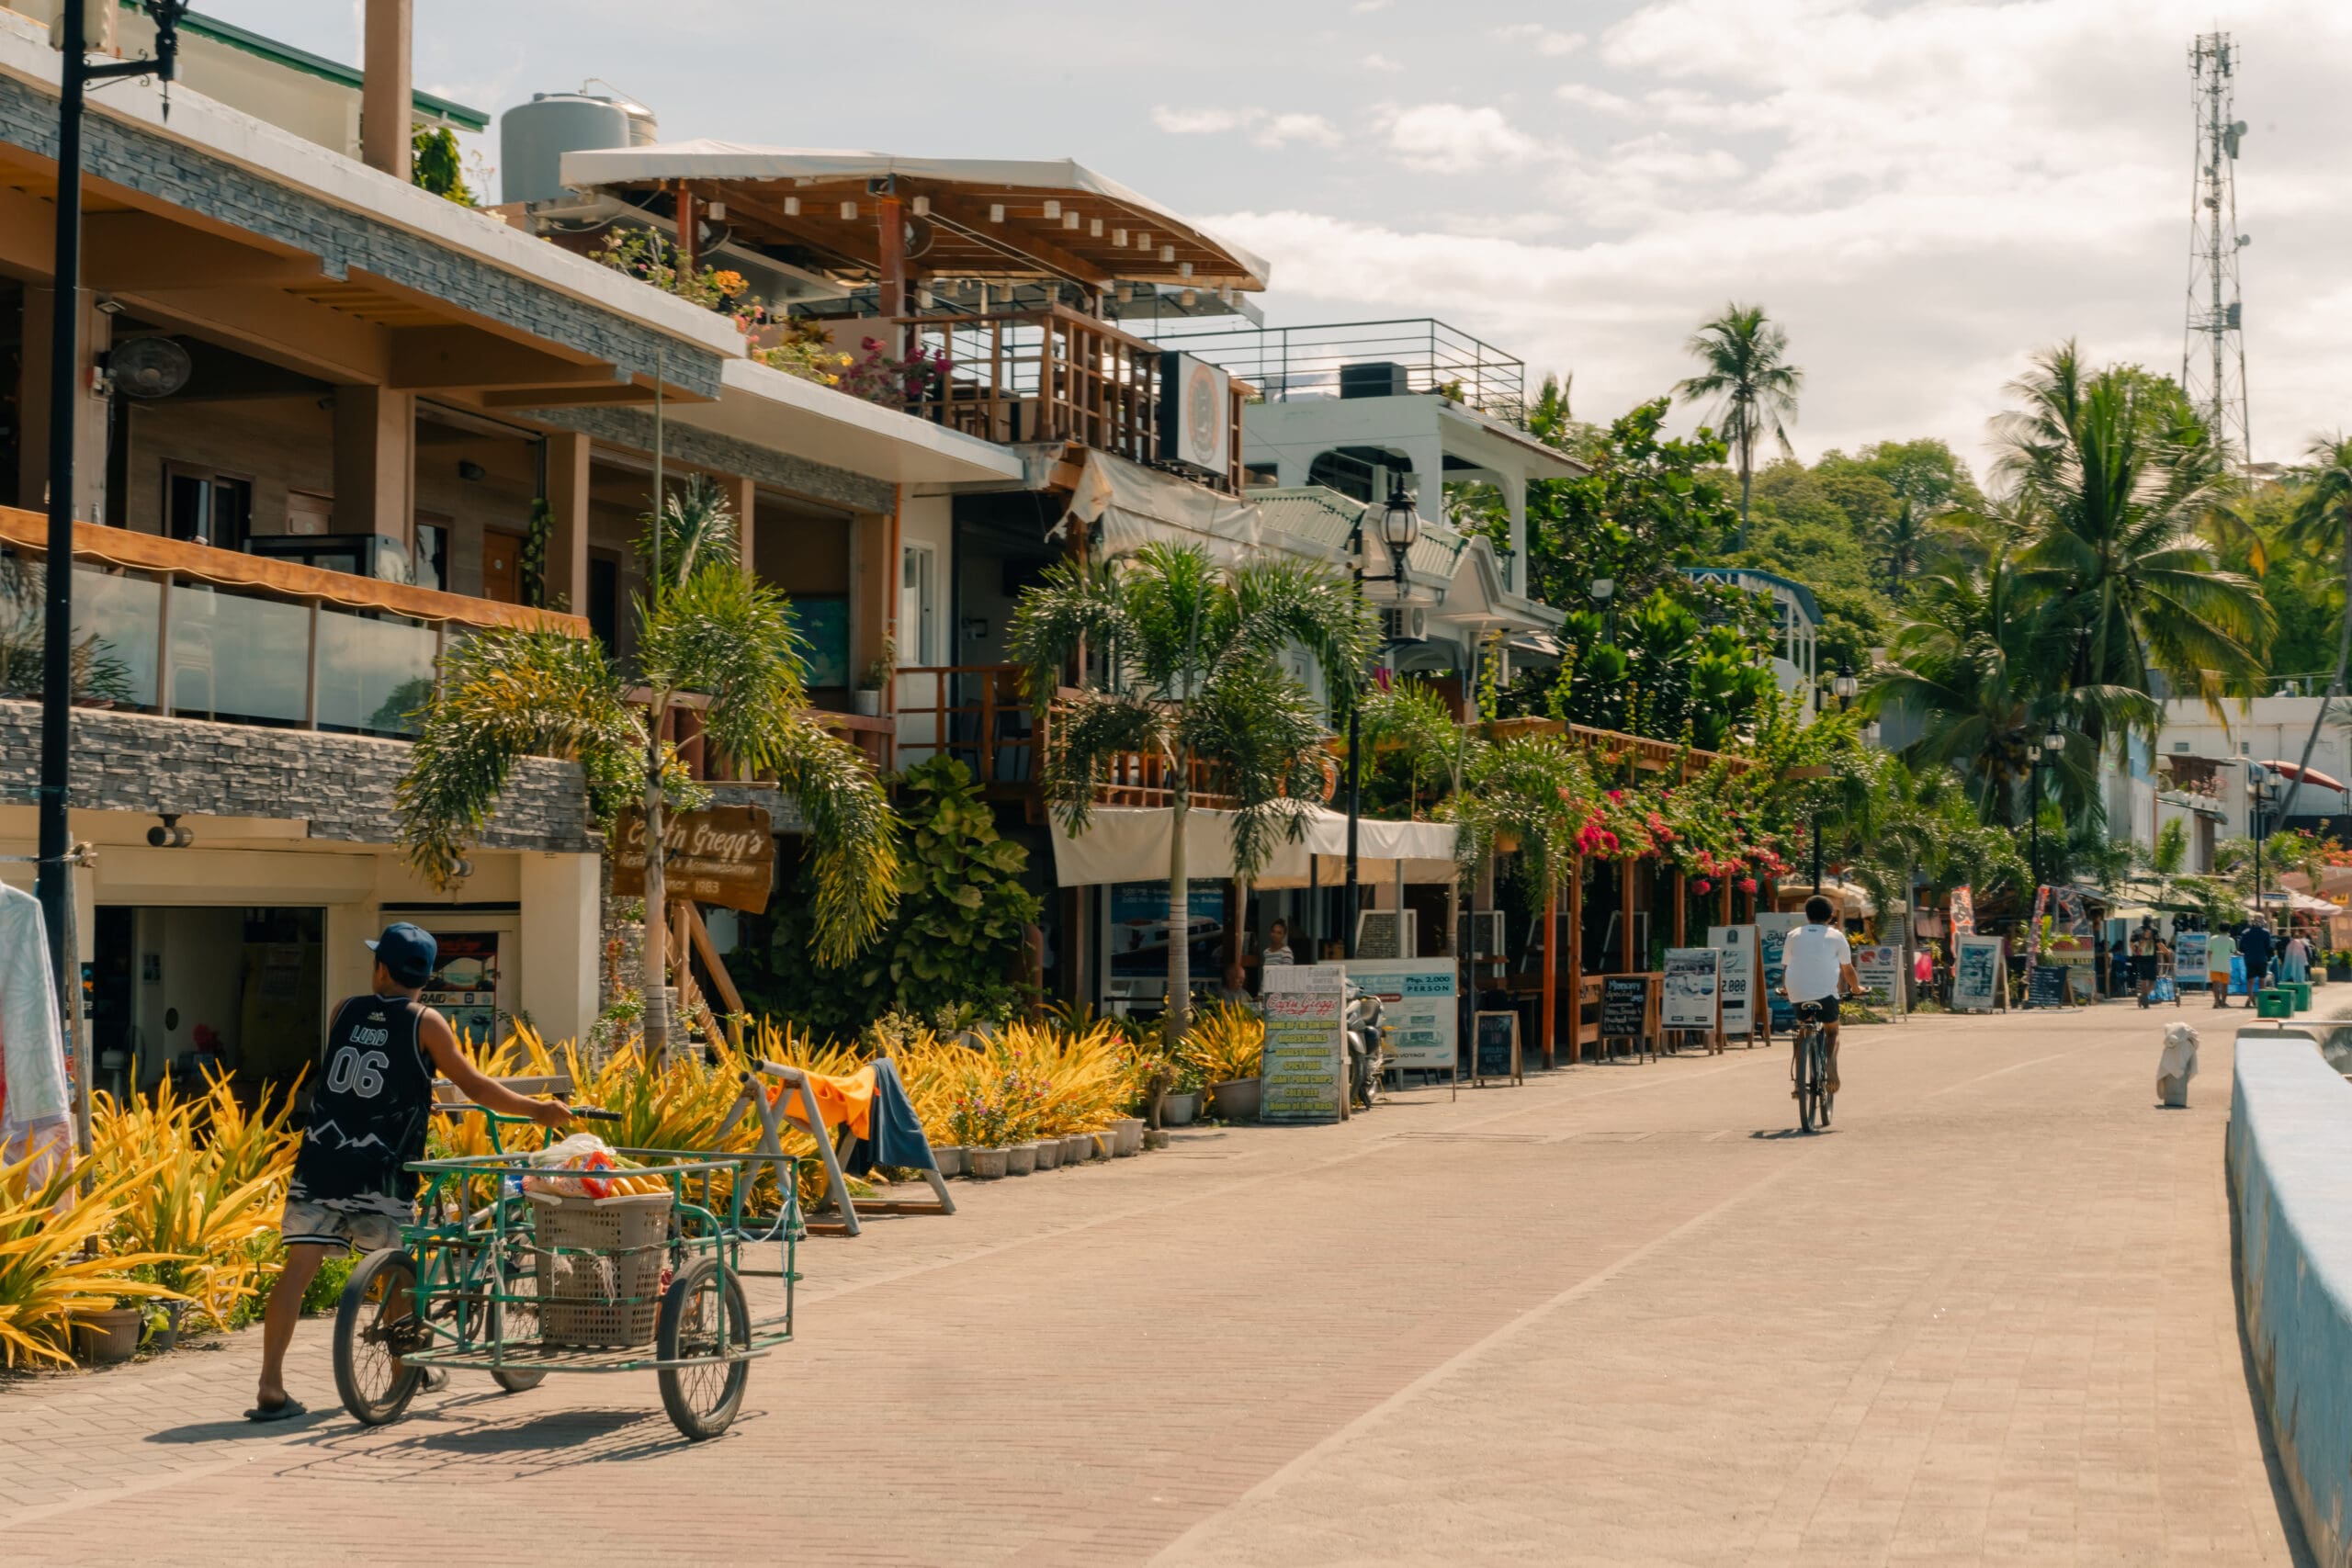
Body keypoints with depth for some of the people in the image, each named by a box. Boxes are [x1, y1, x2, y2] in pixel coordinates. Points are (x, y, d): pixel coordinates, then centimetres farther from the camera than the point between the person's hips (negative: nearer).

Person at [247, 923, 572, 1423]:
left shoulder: (345, 1011, 9)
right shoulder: (424, 1023, -3)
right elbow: (474, 1086, -2)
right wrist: (537, 1109, 8)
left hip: (321, 1159, 3)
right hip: (379, 1173, -3)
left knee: (300, 1265, -2)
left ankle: (270, 1387, -8)